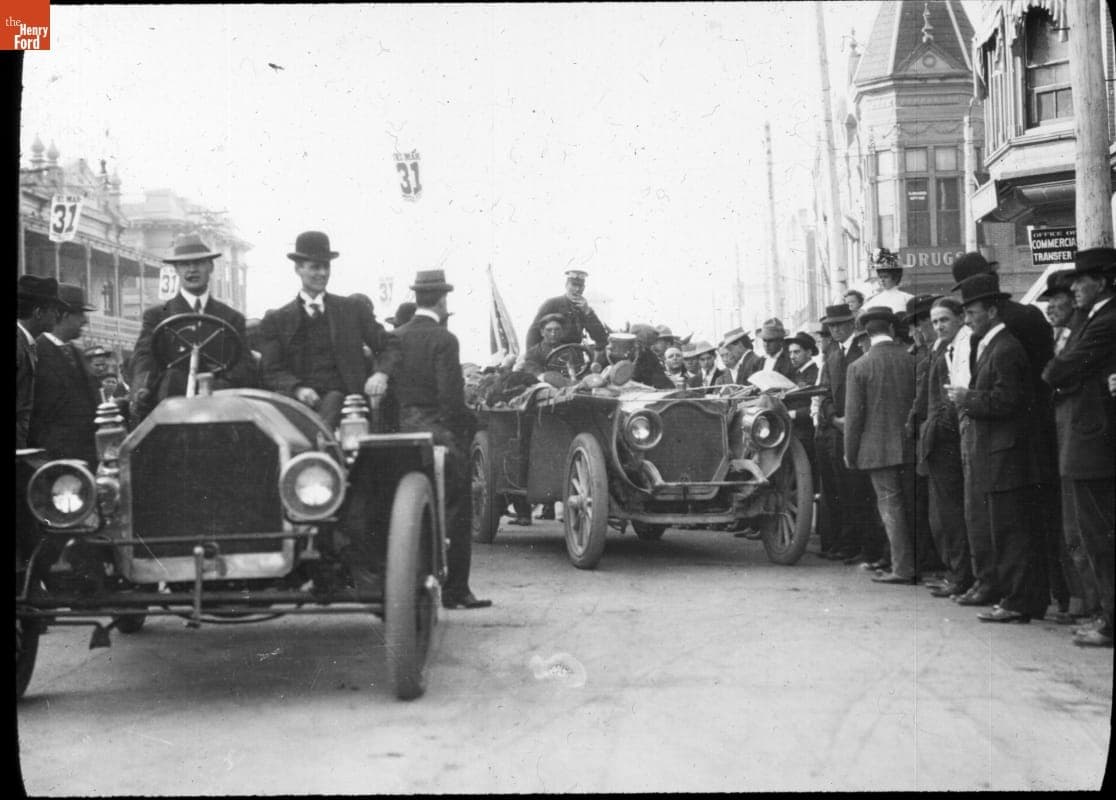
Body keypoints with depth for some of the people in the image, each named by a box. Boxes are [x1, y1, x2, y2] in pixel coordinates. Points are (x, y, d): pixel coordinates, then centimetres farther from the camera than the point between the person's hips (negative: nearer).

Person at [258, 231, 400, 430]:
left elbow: (389, 346, 16)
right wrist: (298, 389, -16)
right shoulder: (276, 320, 15)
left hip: (341, 398, 0)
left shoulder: (353, 310, 18)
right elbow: (271, 371, 6)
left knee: (333, 400, -36)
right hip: (297, 402, 0)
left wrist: (381, 374, -7)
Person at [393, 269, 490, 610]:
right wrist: (464, 428, -7)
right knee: (456, 515, 2)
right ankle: (455, 590, 4)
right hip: (440, 434, -6)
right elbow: (451, 394, -17)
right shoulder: (443, 340, -12)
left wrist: (399, 425, 12)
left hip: (404, 431, 7)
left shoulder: (396, 337, 6)